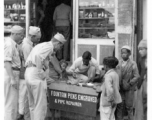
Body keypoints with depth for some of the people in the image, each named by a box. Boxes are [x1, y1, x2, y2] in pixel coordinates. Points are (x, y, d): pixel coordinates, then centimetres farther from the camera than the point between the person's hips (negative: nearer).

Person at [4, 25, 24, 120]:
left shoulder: (13, 44, 17)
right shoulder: (9, 44, -15)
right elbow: (7, 62, -23)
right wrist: (12, 79, -26)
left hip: (13, 74, 10)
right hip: (10, 74, -10)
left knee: (13, 100, 16)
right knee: (11, 101, -7)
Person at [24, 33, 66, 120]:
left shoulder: (41, 45, 23)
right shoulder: (49, 46, -5)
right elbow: (38, 56, -25)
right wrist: (40, 72, -17)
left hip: (28, 73, 10)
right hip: (36, 76, -10)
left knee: (33, 104, 17)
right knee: (41, 106, -5)